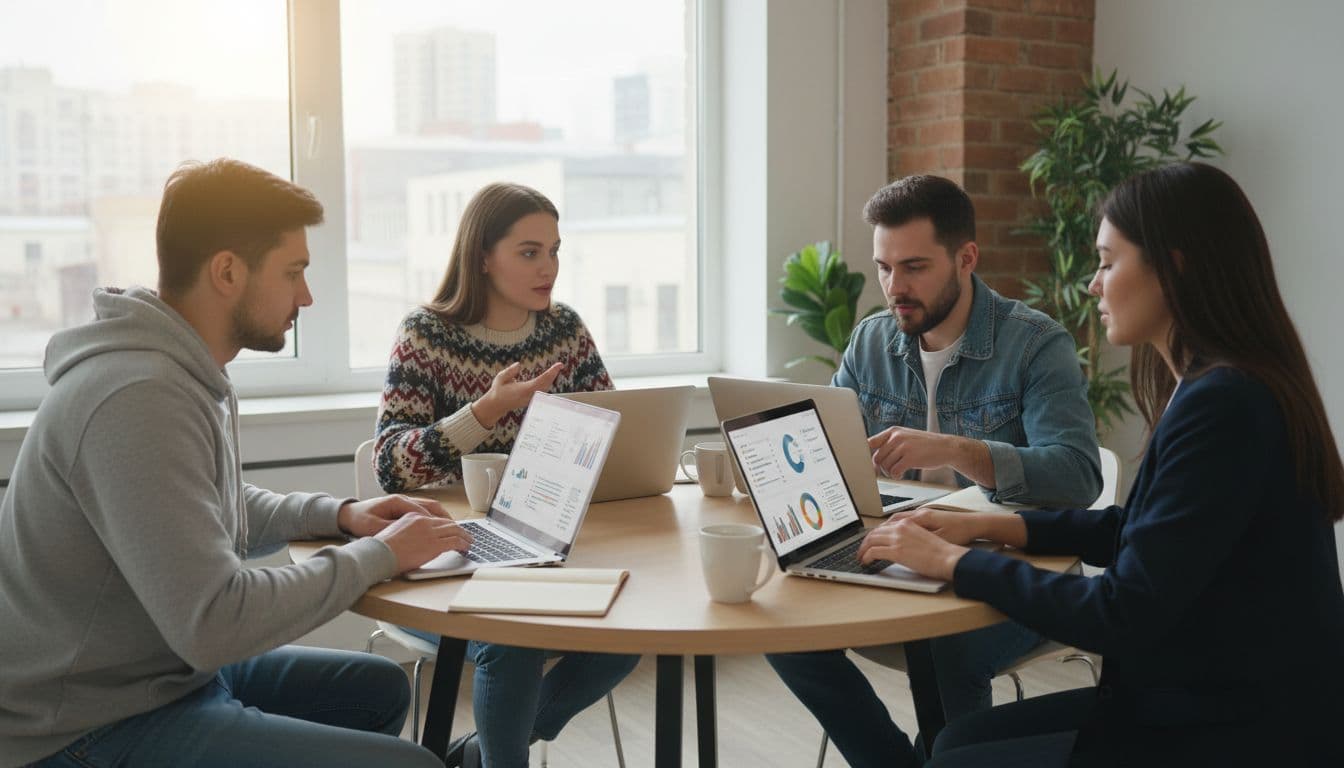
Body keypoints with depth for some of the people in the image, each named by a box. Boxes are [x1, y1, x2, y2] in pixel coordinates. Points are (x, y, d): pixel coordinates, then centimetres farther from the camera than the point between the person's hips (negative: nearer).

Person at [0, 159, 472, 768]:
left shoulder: (191, 372, 5)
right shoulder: (138, 399, -27)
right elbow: (216, 623, -30)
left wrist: (340, 514, 5)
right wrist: (378, 555, -18)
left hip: (173, 667, 10)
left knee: (382, 688, 21)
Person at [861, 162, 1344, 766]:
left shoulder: (1222, 407, -25)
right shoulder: (1217, 386, 8)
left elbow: (1123, 615, -24)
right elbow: (1143, 531, 18)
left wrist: (955, 563, -14)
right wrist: (993, 526, 8)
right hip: (1203, 702, 9)